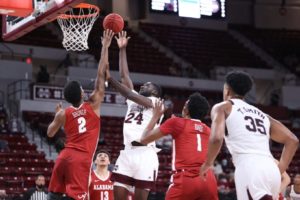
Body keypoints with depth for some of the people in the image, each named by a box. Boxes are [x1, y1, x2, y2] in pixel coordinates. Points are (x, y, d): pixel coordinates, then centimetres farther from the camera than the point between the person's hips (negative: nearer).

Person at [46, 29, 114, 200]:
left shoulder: (63, 114, 8)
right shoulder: (93, 105, 0)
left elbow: (50, 133, 21)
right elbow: (101, 75, 0)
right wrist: (105, 47, 4)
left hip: (65, 156, 4)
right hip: (82, 159, -4)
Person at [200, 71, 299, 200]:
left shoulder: (222, 107, 14)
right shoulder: (262, 115, 30)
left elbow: (216, 138, -5)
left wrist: (208, 163, 12)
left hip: (249, 169, -6)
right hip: (271, 170, 7)